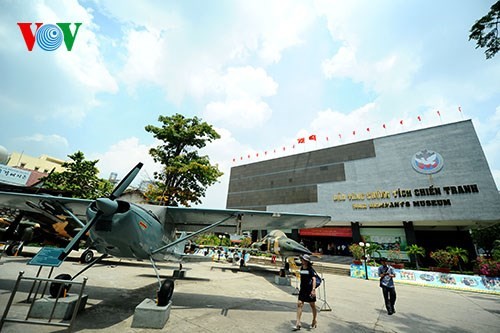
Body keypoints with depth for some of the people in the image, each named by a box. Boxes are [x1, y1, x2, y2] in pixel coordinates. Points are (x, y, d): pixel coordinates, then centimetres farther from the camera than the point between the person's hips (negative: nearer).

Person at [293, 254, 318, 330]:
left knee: (312, 306, 12)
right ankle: (298, 323, 2)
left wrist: (313, 289, -33)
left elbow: (314, 279, -23)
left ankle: (314, 321, 34)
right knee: (299, 304, -3)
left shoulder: (311, 269, -15)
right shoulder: (301, 268, 5)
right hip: (302, 290, 6)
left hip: (310, 290, -5)